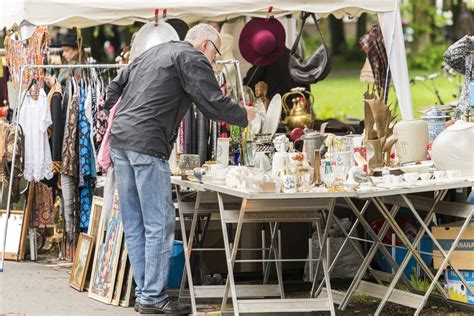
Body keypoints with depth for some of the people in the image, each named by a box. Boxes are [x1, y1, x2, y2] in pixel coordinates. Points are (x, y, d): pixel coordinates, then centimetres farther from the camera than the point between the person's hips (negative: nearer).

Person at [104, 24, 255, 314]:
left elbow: (117, 85, 26)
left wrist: (110, 119, 30)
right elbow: (214, 105, -8)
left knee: (134, 225, 10)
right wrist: (245, 116, 8)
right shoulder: (193, 59, -2)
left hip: (120, 139, 9)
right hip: (147, 144, -9)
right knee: (159, 225, -4)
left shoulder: (154, 53, 24)